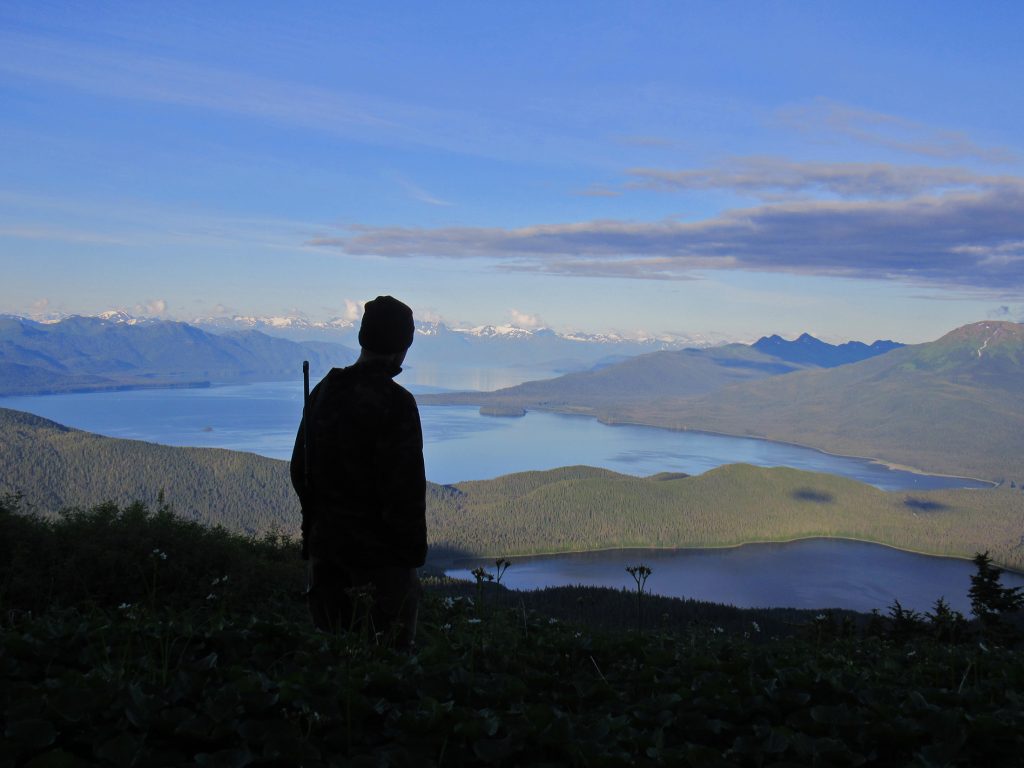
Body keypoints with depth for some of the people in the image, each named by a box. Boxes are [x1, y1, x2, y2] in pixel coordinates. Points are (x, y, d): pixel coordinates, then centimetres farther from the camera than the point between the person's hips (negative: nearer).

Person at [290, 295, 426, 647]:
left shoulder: (324, 391, 6)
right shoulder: (394, 402, -17)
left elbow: (300, 471, 13)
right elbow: (405, 486, -19)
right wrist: (414, 550, -10)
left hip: (325, 543, 7)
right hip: (380, 552, -7)